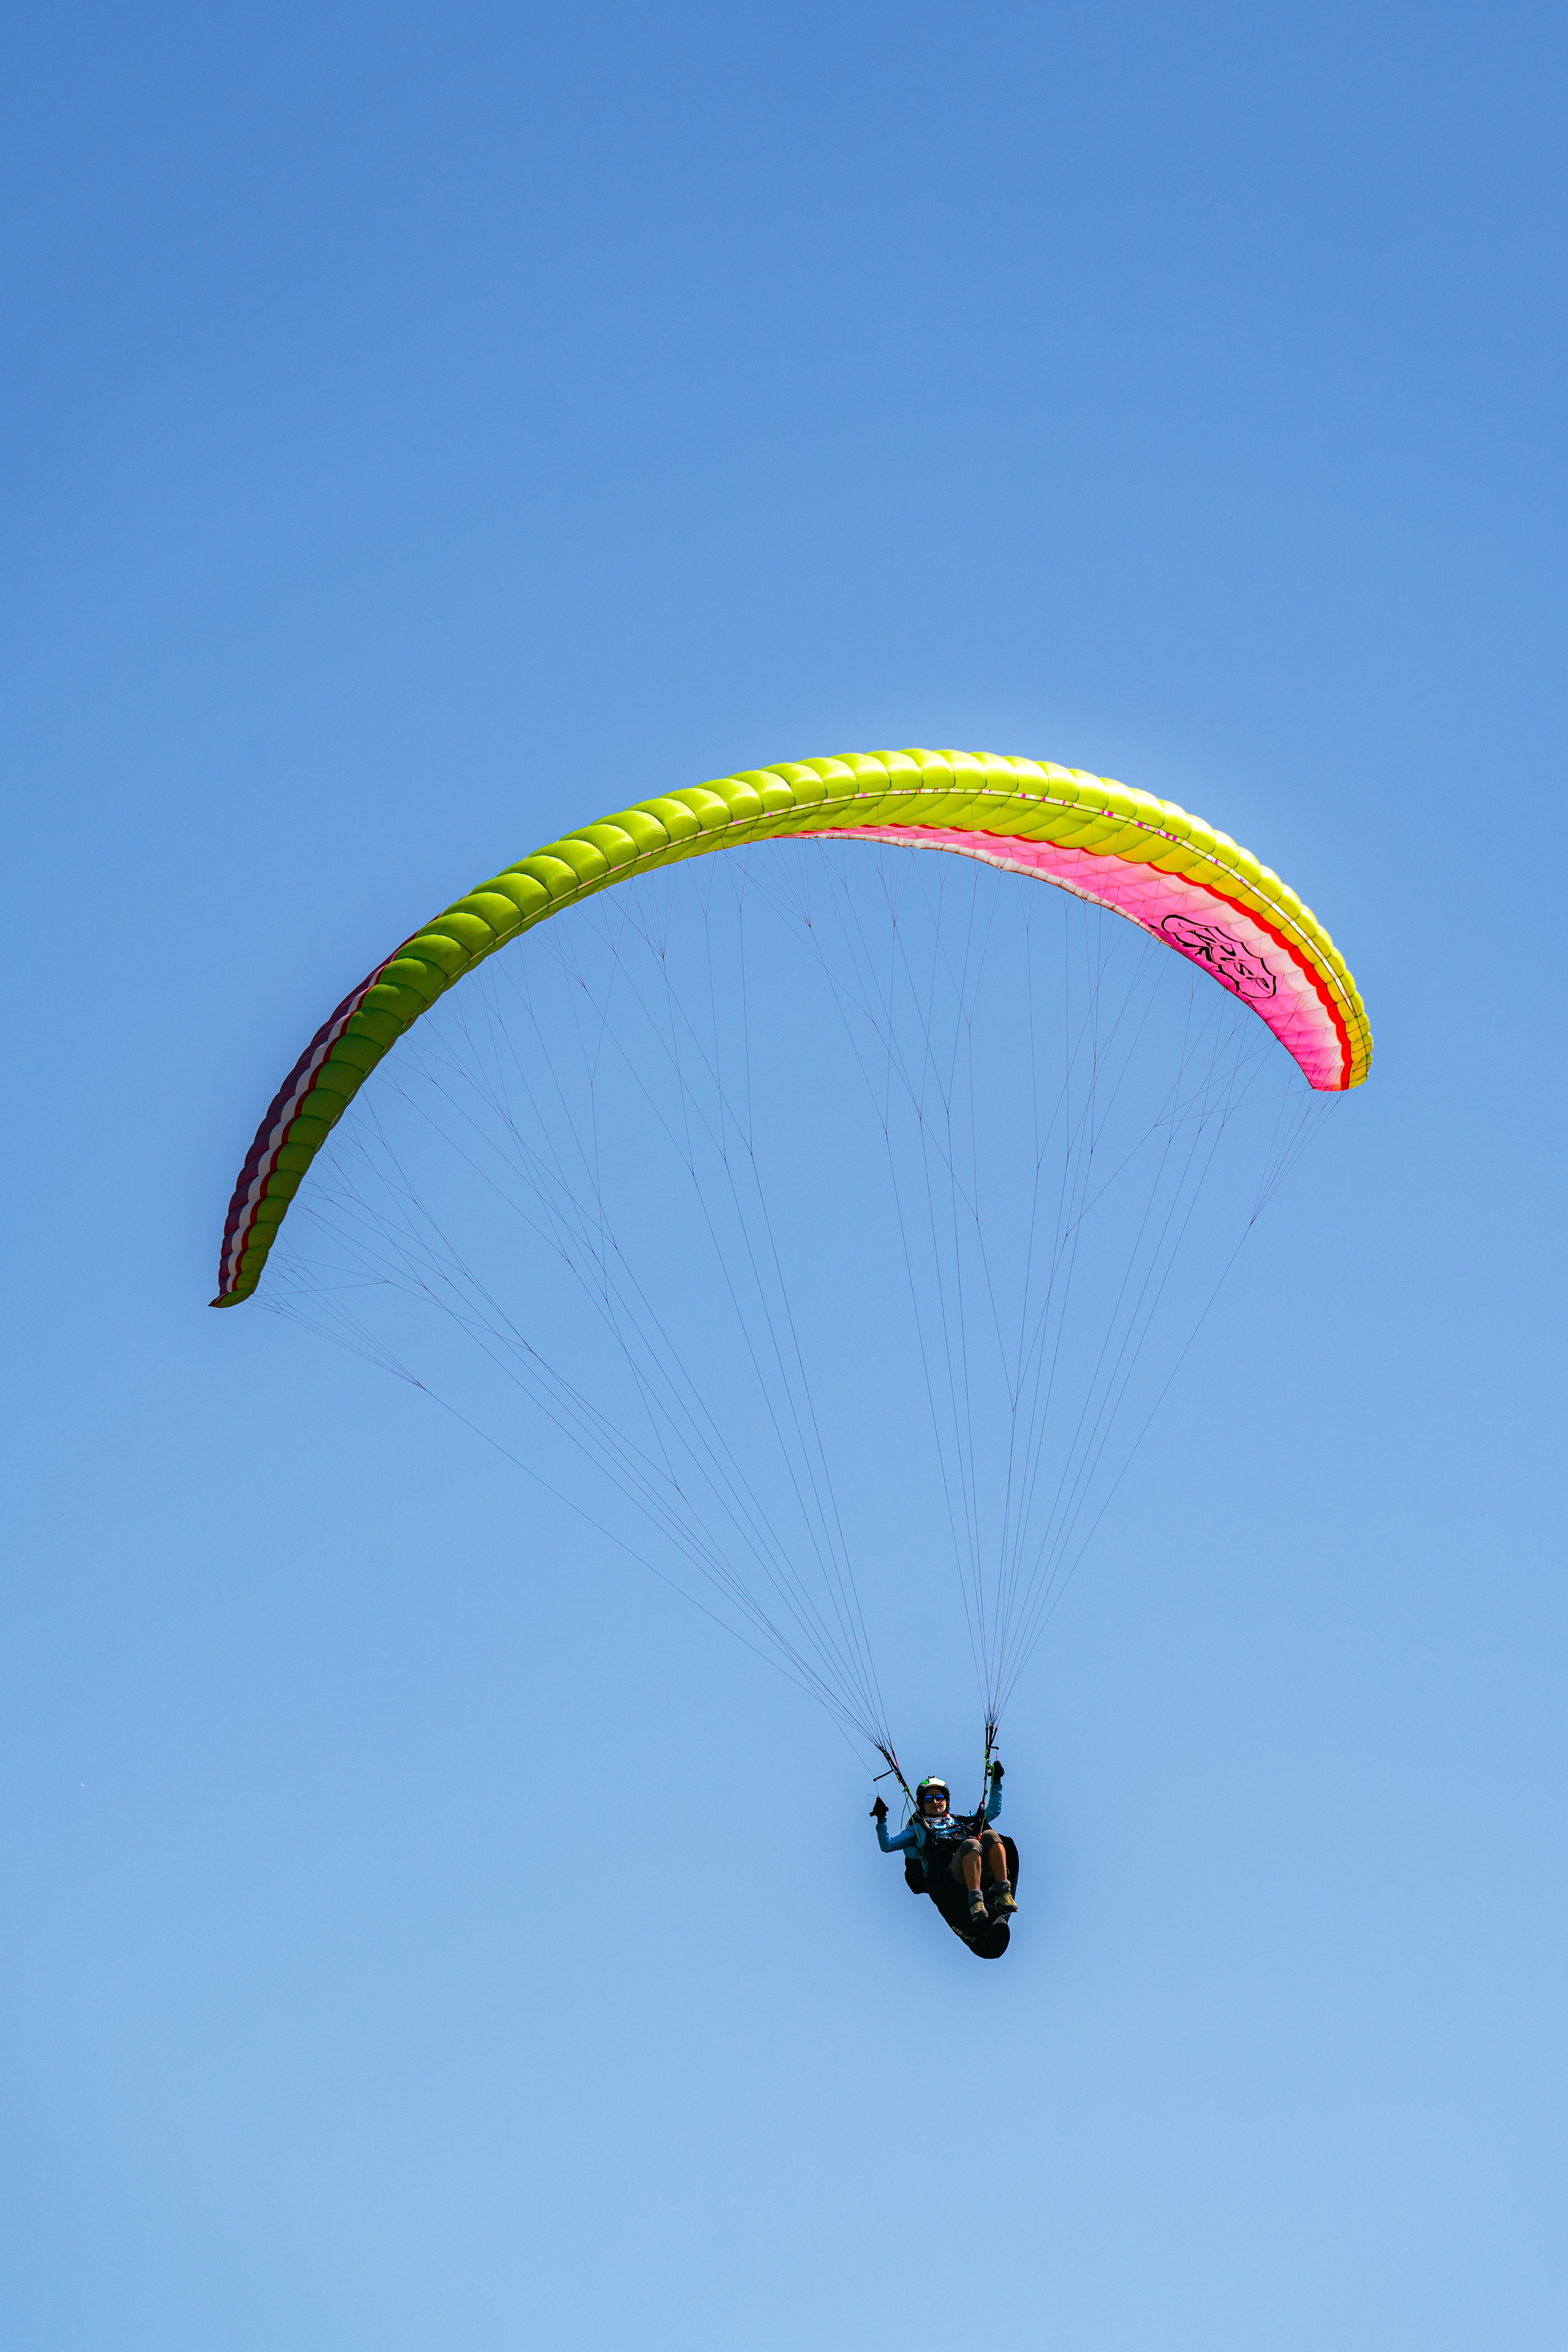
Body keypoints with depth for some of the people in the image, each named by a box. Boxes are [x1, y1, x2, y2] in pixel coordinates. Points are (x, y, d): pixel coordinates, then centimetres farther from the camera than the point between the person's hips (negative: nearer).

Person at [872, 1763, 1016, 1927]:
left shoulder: (961, 1821, 39)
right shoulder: (919, 1828, 31)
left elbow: (994, 1811, 45)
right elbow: (887, 1846, 23)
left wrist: (996, 1782, 39)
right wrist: (881, 1819, 13)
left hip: (983, 1867, 3)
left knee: (990, 1835, -29)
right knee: (970, 1844, -36)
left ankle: (1002, 1892, -42)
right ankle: (976, 1901, -51)